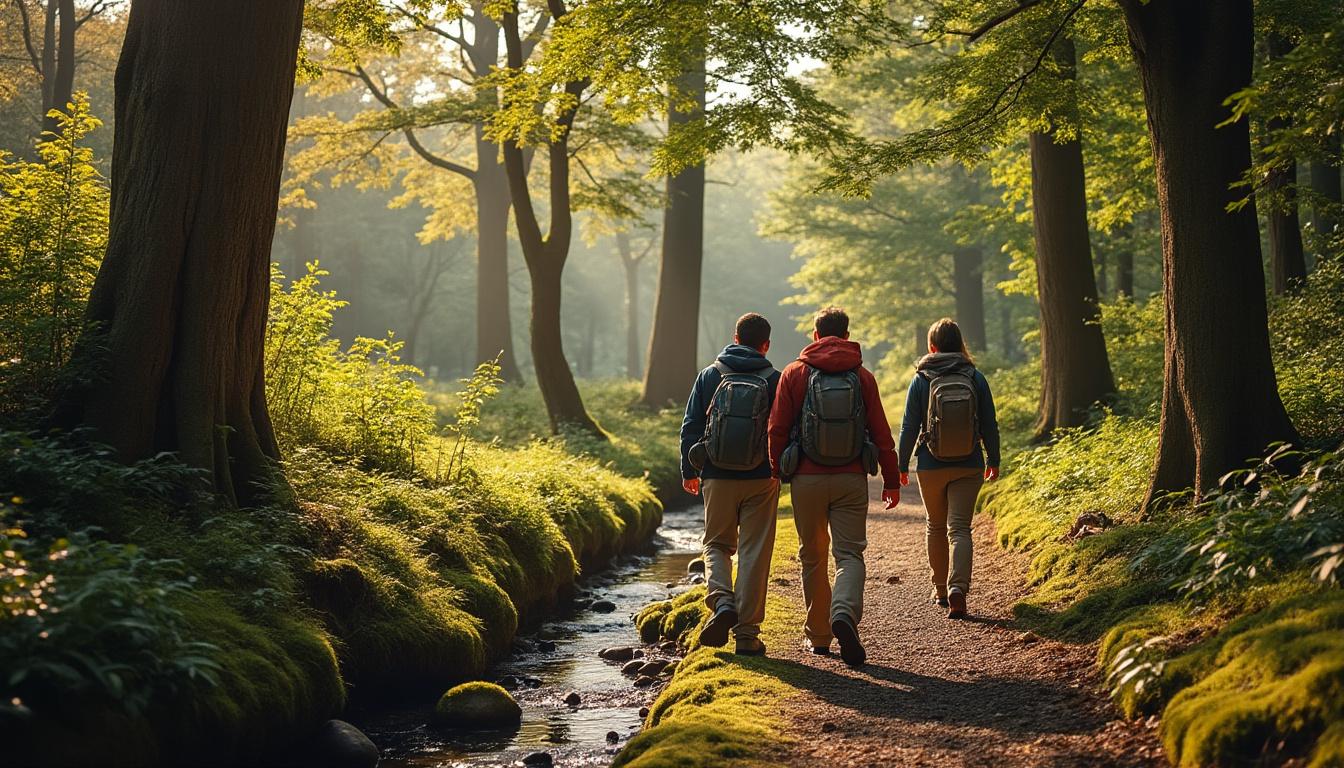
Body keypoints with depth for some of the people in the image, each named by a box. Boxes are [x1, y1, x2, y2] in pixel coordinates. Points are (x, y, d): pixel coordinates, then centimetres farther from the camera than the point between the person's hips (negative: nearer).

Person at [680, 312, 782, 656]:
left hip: (718, 479, 1)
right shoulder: (774, 380, -1)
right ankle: (747, 633, 6)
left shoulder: (709, 376, 4)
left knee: (717, 544, 17)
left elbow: (690, 427, 5)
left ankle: (722, 602, -8)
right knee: (754, 553, 5)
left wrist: (689, 471, 15)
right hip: (761, 481, -1)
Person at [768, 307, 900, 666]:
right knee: (850, 553, 2)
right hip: (851, 479, 0)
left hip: (807, 478, 0)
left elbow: (777, 428, -1)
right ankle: (844, 613, -25)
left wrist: (777, 471, 13)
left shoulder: (795, 373, 0)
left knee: (813, 556, 13)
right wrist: (891, 480, 9)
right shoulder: (862, 377, 2)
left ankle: (818, 635, 17)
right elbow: (881, 432, 1)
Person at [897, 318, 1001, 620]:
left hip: (931, 467, 0)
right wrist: (993, 461, 14)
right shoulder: (975, 377, -1)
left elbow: (909, 427, -4)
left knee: (936, 526, 17)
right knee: (960, 528, -1)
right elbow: (989, 425, 2)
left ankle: (940, 589, 26)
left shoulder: (921, 380, -5)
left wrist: (902, 465, 5)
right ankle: (958, 587, -20)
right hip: (968, 467, 0)